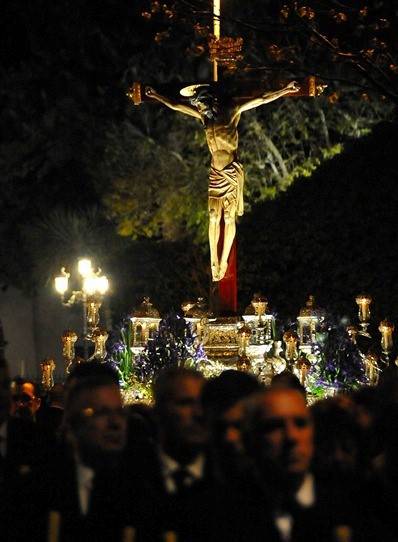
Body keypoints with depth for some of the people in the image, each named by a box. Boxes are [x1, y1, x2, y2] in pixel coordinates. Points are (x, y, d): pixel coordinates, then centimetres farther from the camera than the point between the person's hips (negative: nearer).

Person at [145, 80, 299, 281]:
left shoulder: (232, 110, -7)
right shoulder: (204, 115, 5)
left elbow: (262, 99, -12)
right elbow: (174, 105, 16)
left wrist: (285, 90, -18)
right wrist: (155, 95, 22)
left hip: (231, 172, -4)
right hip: (214, 172, 4)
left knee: (229, 218, 2)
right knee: (213, 218, 2)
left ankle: (223, 262, 8)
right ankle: (214, 261, 7)